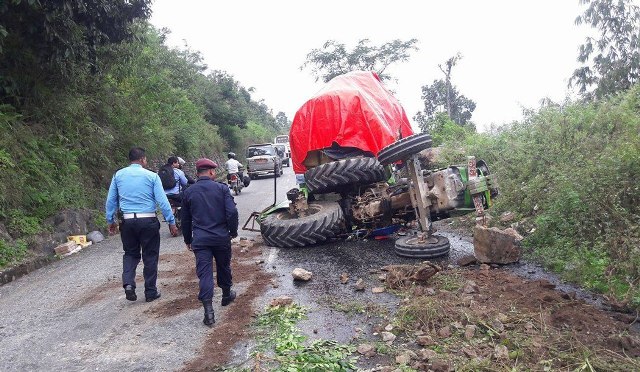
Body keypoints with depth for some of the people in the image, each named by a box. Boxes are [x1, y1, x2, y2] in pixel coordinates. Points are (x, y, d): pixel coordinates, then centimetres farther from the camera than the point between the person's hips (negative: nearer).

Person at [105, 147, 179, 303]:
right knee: (150, 256, 9)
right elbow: (162, 201, -8)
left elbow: (111, 200, 10)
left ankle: (128, 283, -1)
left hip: (128, 221, 3)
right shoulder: (152, 176, -5)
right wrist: (171, 222, -3)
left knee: (130, 253, 20)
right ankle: (151, 292, 16)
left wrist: (111, 221, 21)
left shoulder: (118, 175, 5)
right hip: (148, 221, -3)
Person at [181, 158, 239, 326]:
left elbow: (185, 219, 11)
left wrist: (187, 240, 23)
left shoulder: (189, 192, 4)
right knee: (224, 267, 20)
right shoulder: (222, 188, -5)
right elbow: (232, 212, -12)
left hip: (200, 240, 1)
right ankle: (226, 295, 41)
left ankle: (208, 311, -9)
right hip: (221, 237, 0)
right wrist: (233, 231, 3)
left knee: (204, 273, -2)